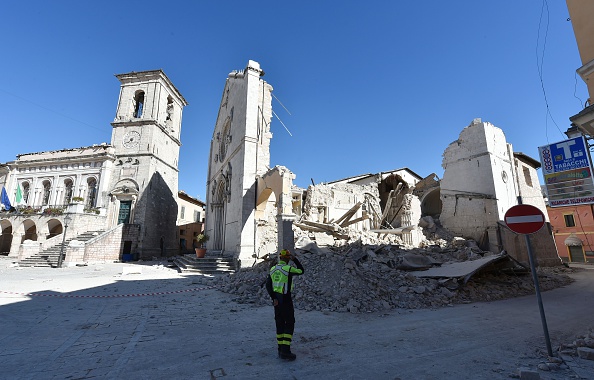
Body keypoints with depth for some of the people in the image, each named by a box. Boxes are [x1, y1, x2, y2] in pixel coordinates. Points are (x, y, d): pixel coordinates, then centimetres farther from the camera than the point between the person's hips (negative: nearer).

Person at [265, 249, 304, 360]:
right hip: (286, 299, -7)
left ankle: (281, 349, 22)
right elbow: (301, 271, 2)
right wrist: (295, 259, 6)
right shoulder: (288, 269, -15)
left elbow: (268, 285, -1)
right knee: (289, 324, 2)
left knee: (280, 324, 15)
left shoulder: (272, 269, 5)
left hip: (276, 299, 7)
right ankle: (285, 351, -1)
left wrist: (273, 298, -4)